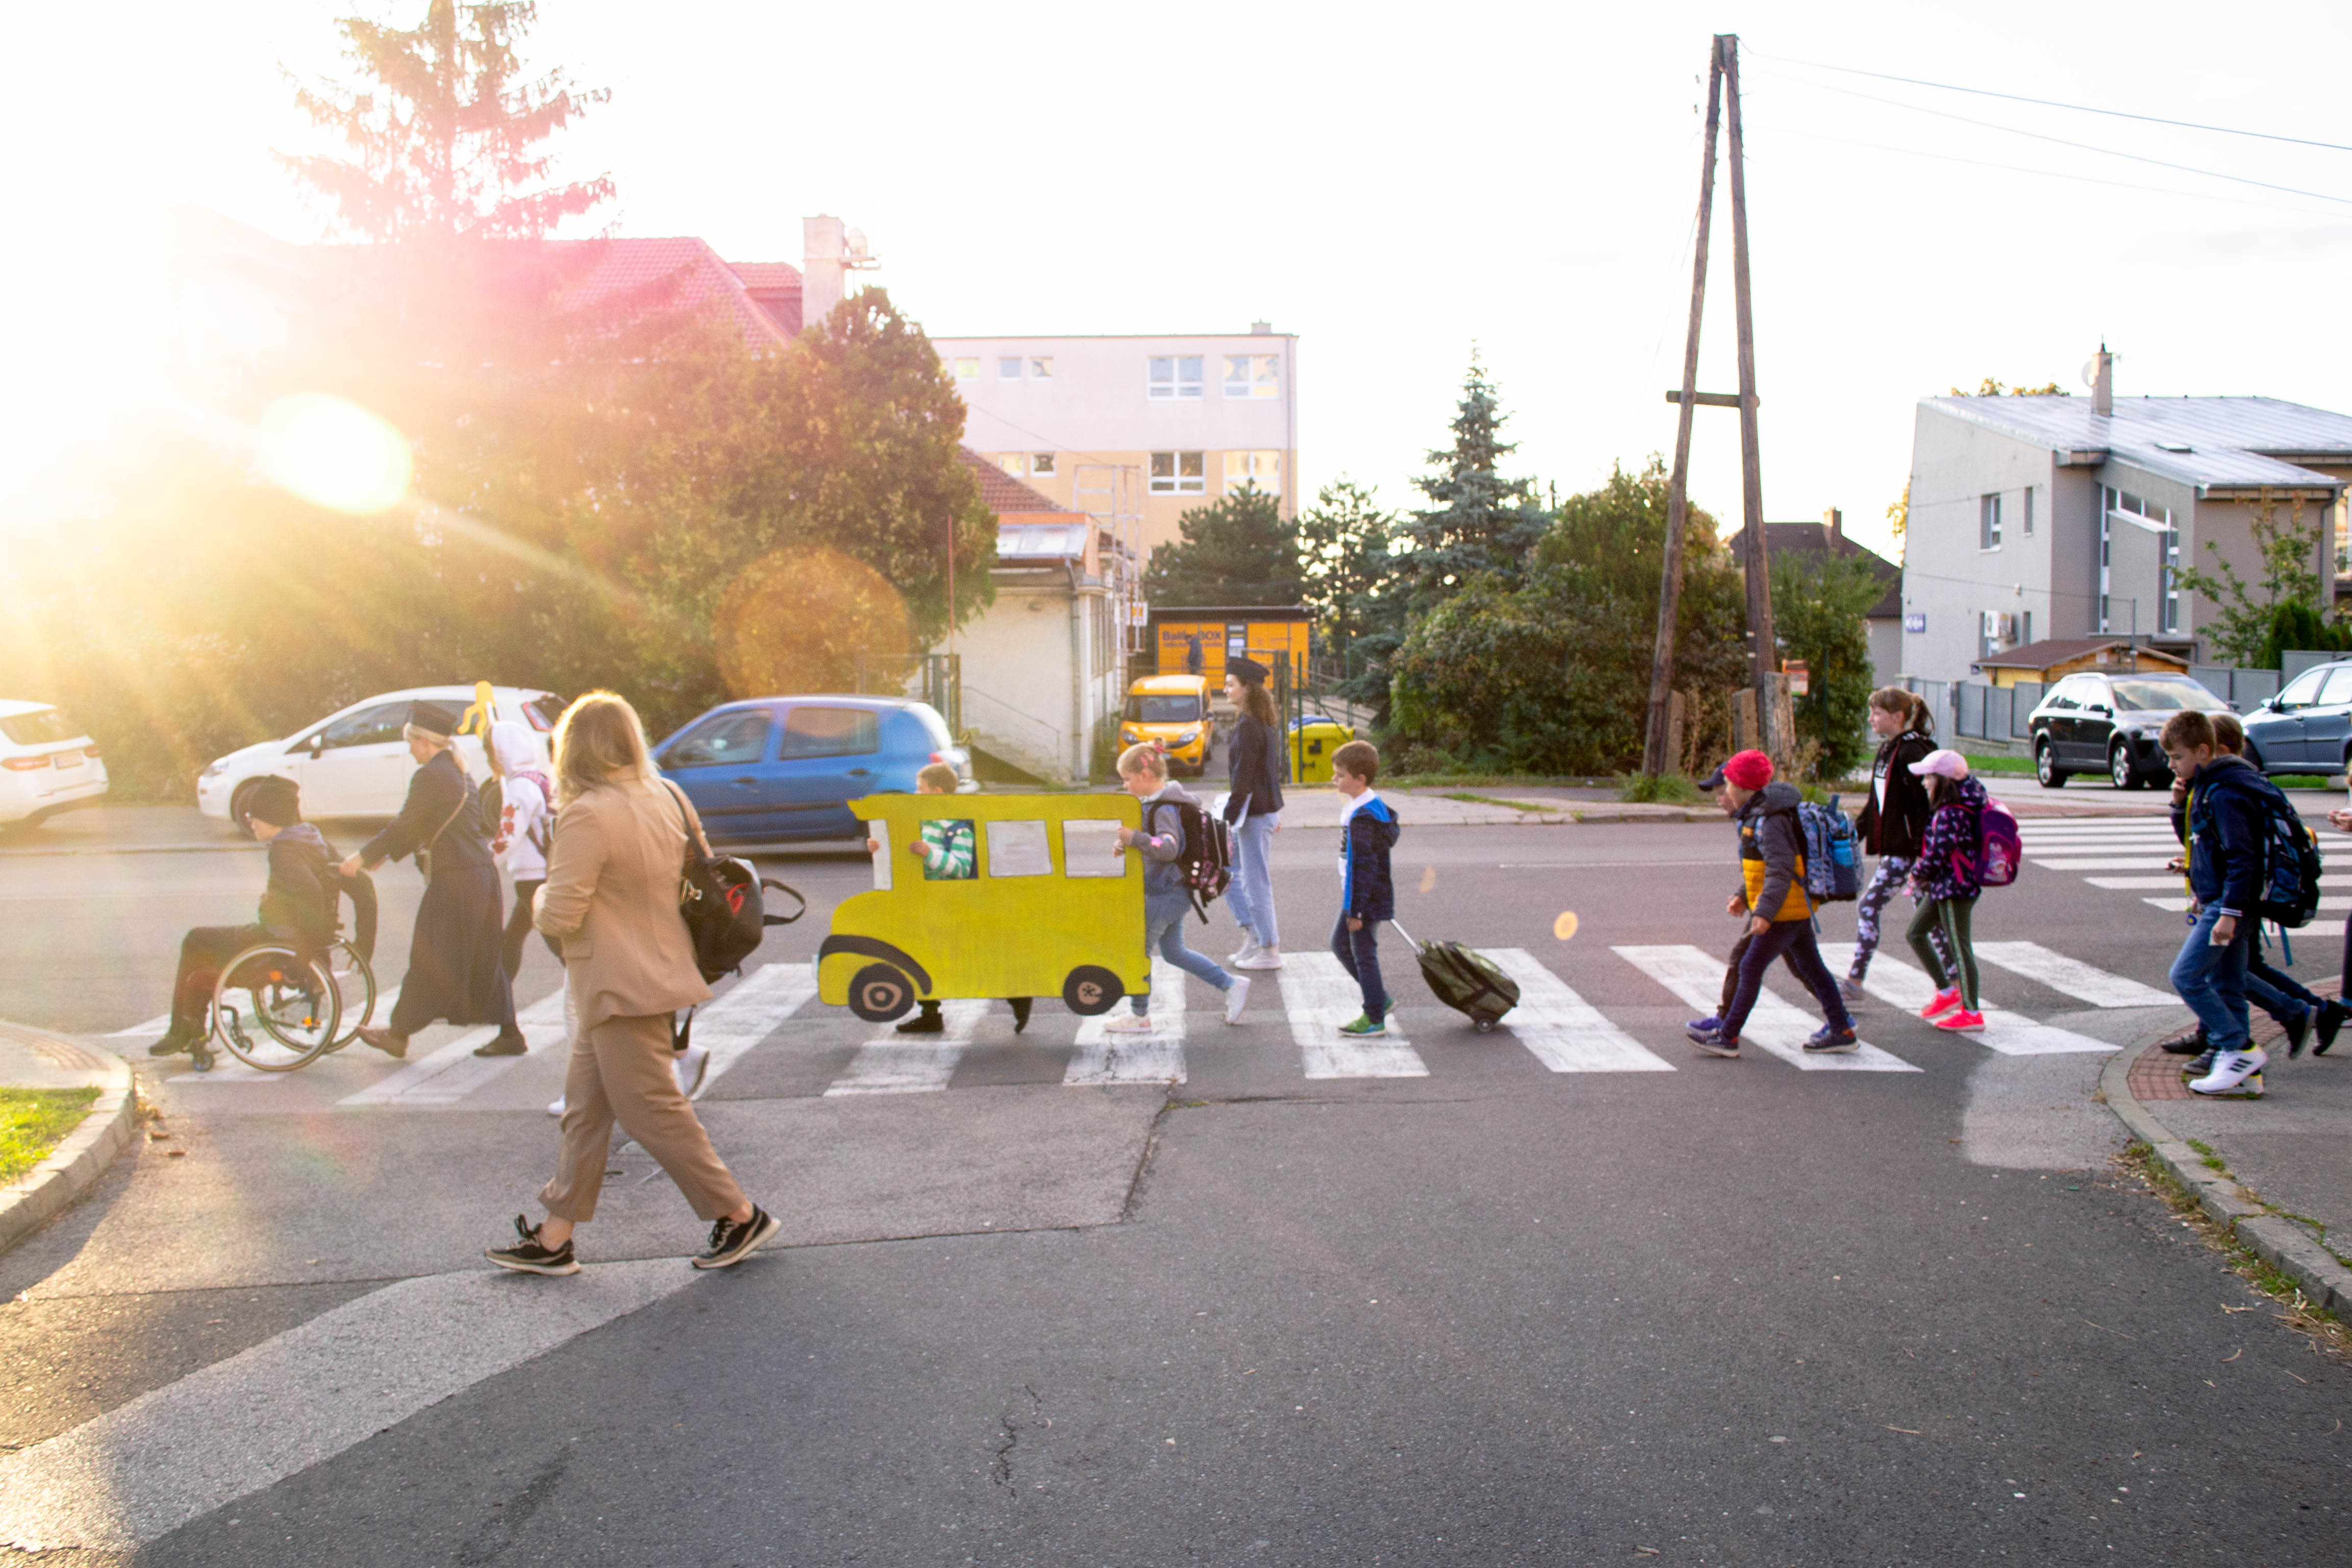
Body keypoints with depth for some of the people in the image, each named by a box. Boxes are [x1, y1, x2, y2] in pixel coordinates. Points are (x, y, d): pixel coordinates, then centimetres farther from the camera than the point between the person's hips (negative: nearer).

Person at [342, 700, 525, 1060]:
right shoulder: (460, 773, 17)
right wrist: (384, 855, 23)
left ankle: (399, 1034, 13)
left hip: (454, 881, -9)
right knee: (486, 958, 12)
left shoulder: (430, 776, -12)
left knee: (429, 958, 2)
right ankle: (509, 1035, 13)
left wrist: (363, 857, -1)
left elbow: (404, 827, -12)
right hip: (483, 873, 9)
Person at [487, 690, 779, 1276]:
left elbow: (560, 916, -20)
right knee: (585, 1103, 14)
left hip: (622, 985, -9)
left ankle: (740, 1215, 7)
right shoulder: (664, 797, 6)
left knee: (650, 1108, -1)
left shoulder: (588, 815, -20)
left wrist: (542, 895, 2)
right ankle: (555, 1237, 21)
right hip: (656, 969, 9)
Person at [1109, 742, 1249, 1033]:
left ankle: (1139, 1017, 14)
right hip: (1173, 892, 10)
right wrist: (1130, 845, 7)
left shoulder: (1164, 809, -20)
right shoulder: (1156, 803, 10)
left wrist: (1135, 838, -33)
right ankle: (1231, 985, 19)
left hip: (1164, 894, -10)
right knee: (1173, 952, 18)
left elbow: (1169, 848, -32)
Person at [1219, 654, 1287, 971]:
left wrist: (1229, 819, -17)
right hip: (1268, 807, 10)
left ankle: (1269, 951, 9)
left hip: (1254, 814, -10)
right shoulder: (1267, 722, 10)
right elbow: (1274, 769, 18)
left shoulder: (1247, 727, -19)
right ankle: (1253, 933, 21)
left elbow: (1243, 779, -21)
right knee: (1227, 874, 18)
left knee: (1256, 883, 0)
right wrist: (1277, 808, 24)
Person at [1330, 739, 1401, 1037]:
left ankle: (1375, 1019, 11)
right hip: (1359, 894, 11)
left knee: (1364, 954, 0)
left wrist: (1355, 909, -21)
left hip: (1366, 897, -11)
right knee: (1340, 944, 20)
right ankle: (1380, 999, 27)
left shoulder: (1361, 817, -24)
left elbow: (1363, 866, -25)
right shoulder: (1374, 804, 8)